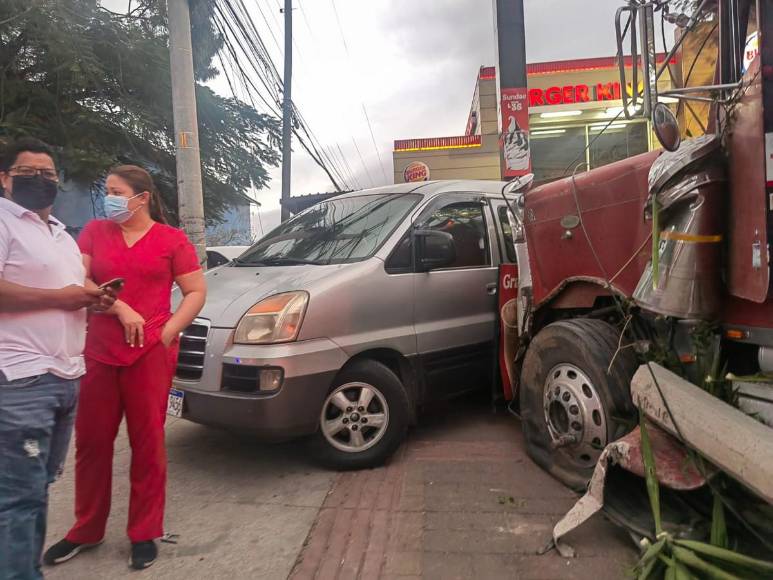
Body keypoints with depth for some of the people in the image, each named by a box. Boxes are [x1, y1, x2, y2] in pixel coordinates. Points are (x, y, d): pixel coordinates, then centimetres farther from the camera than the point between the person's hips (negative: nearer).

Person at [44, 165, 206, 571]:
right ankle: (86, 530, 31)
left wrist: (167, 332, -9)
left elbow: (196, 292, 1)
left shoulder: (171, 239, 2)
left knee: (147, 443, 4)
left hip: (150, 354, -3)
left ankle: (144, 534, 20)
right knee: (91, 442, 12)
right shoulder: (94, 232, 9)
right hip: (98, 353, 3)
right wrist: (119, 308, -14)